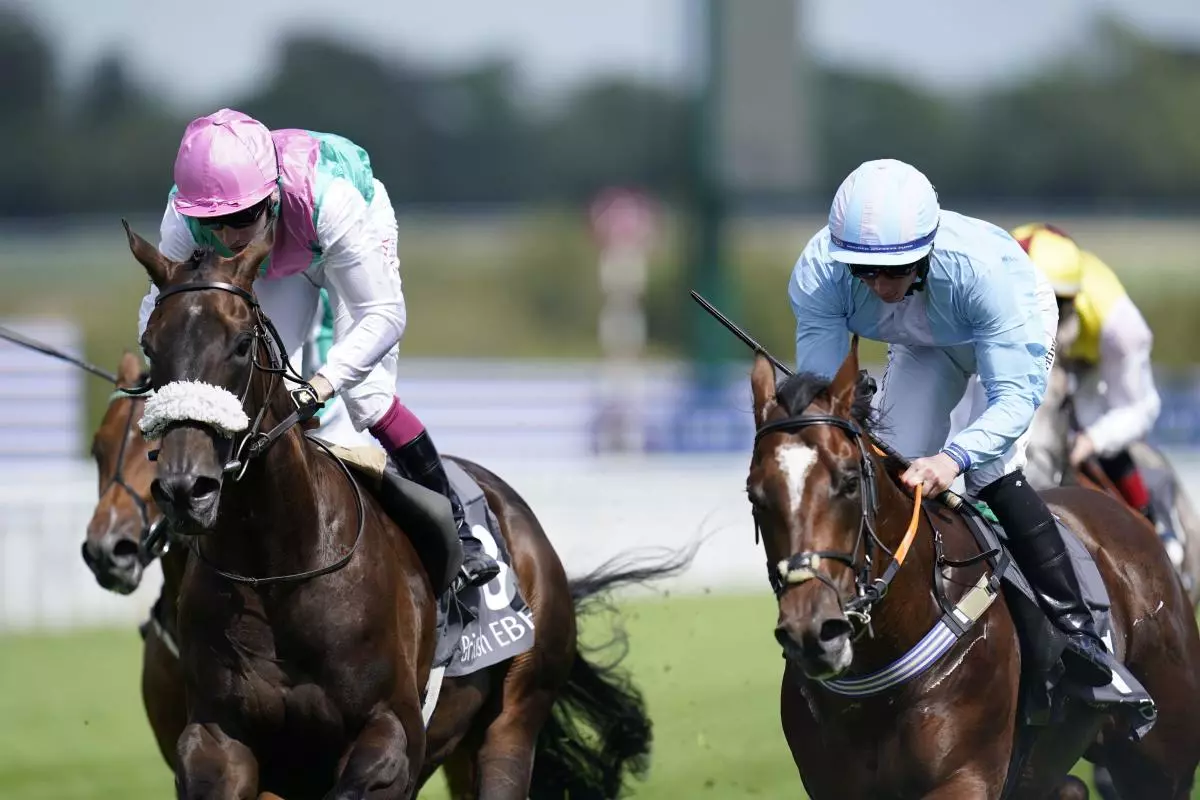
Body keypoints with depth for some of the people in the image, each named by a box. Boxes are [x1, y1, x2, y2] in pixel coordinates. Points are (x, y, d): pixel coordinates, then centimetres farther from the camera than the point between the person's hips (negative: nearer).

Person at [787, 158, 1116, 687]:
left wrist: (954, 457, -62)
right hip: (922, 346, 4)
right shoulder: (818, 274, -36)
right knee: (900, 475, -5)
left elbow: (1016, 394, -45)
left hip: (1018, 325, -4)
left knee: (990, 475, -22)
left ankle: (1074, 623, -17)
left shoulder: (980, 265, -45)